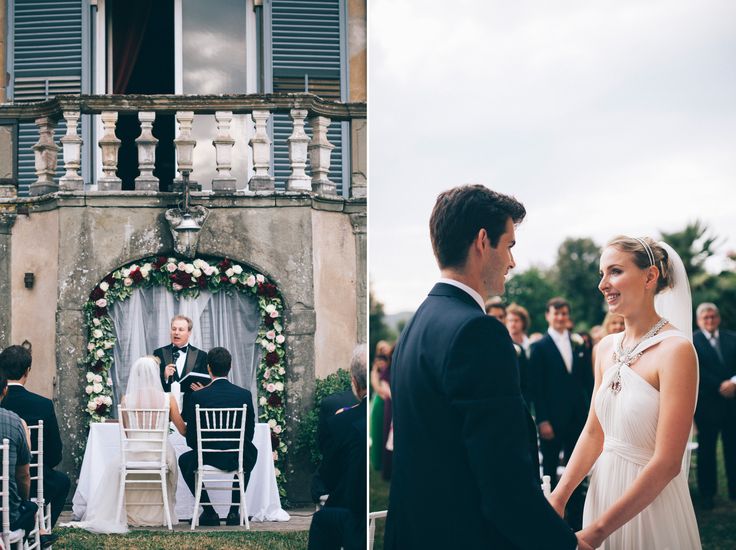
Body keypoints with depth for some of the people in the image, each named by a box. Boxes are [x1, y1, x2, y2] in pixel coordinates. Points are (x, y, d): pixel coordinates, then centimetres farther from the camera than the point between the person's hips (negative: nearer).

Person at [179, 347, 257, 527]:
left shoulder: (197, 397, -11)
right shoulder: (245, 395, -5)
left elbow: (191, 439, -5)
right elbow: (249, 434, 2)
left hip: (208, 459, -2)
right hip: (238, 460, 2)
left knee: (185, 460, 32)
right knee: (251, 453, 38)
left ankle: (209, 512, 23)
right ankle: (234, 512, 30)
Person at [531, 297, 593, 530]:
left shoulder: (579, 345, 9)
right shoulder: (540, 347, -3)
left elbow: (588, 381, 10)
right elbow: (537, 387, -7)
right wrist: (542, 421, -12)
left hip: (577, 418, 4)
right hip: (552, 420, -4)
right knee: (550, 471, 6)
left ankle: (576, 518, 15)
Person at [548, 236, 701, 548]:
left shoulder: (676, 349, -17)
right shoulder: (607, 347, 4)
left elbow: (667, 463, -21)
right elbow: (593, 432, 8)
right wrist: (558, 499, -7)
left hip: (652, 506, -6)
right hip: (604, 492, 6)